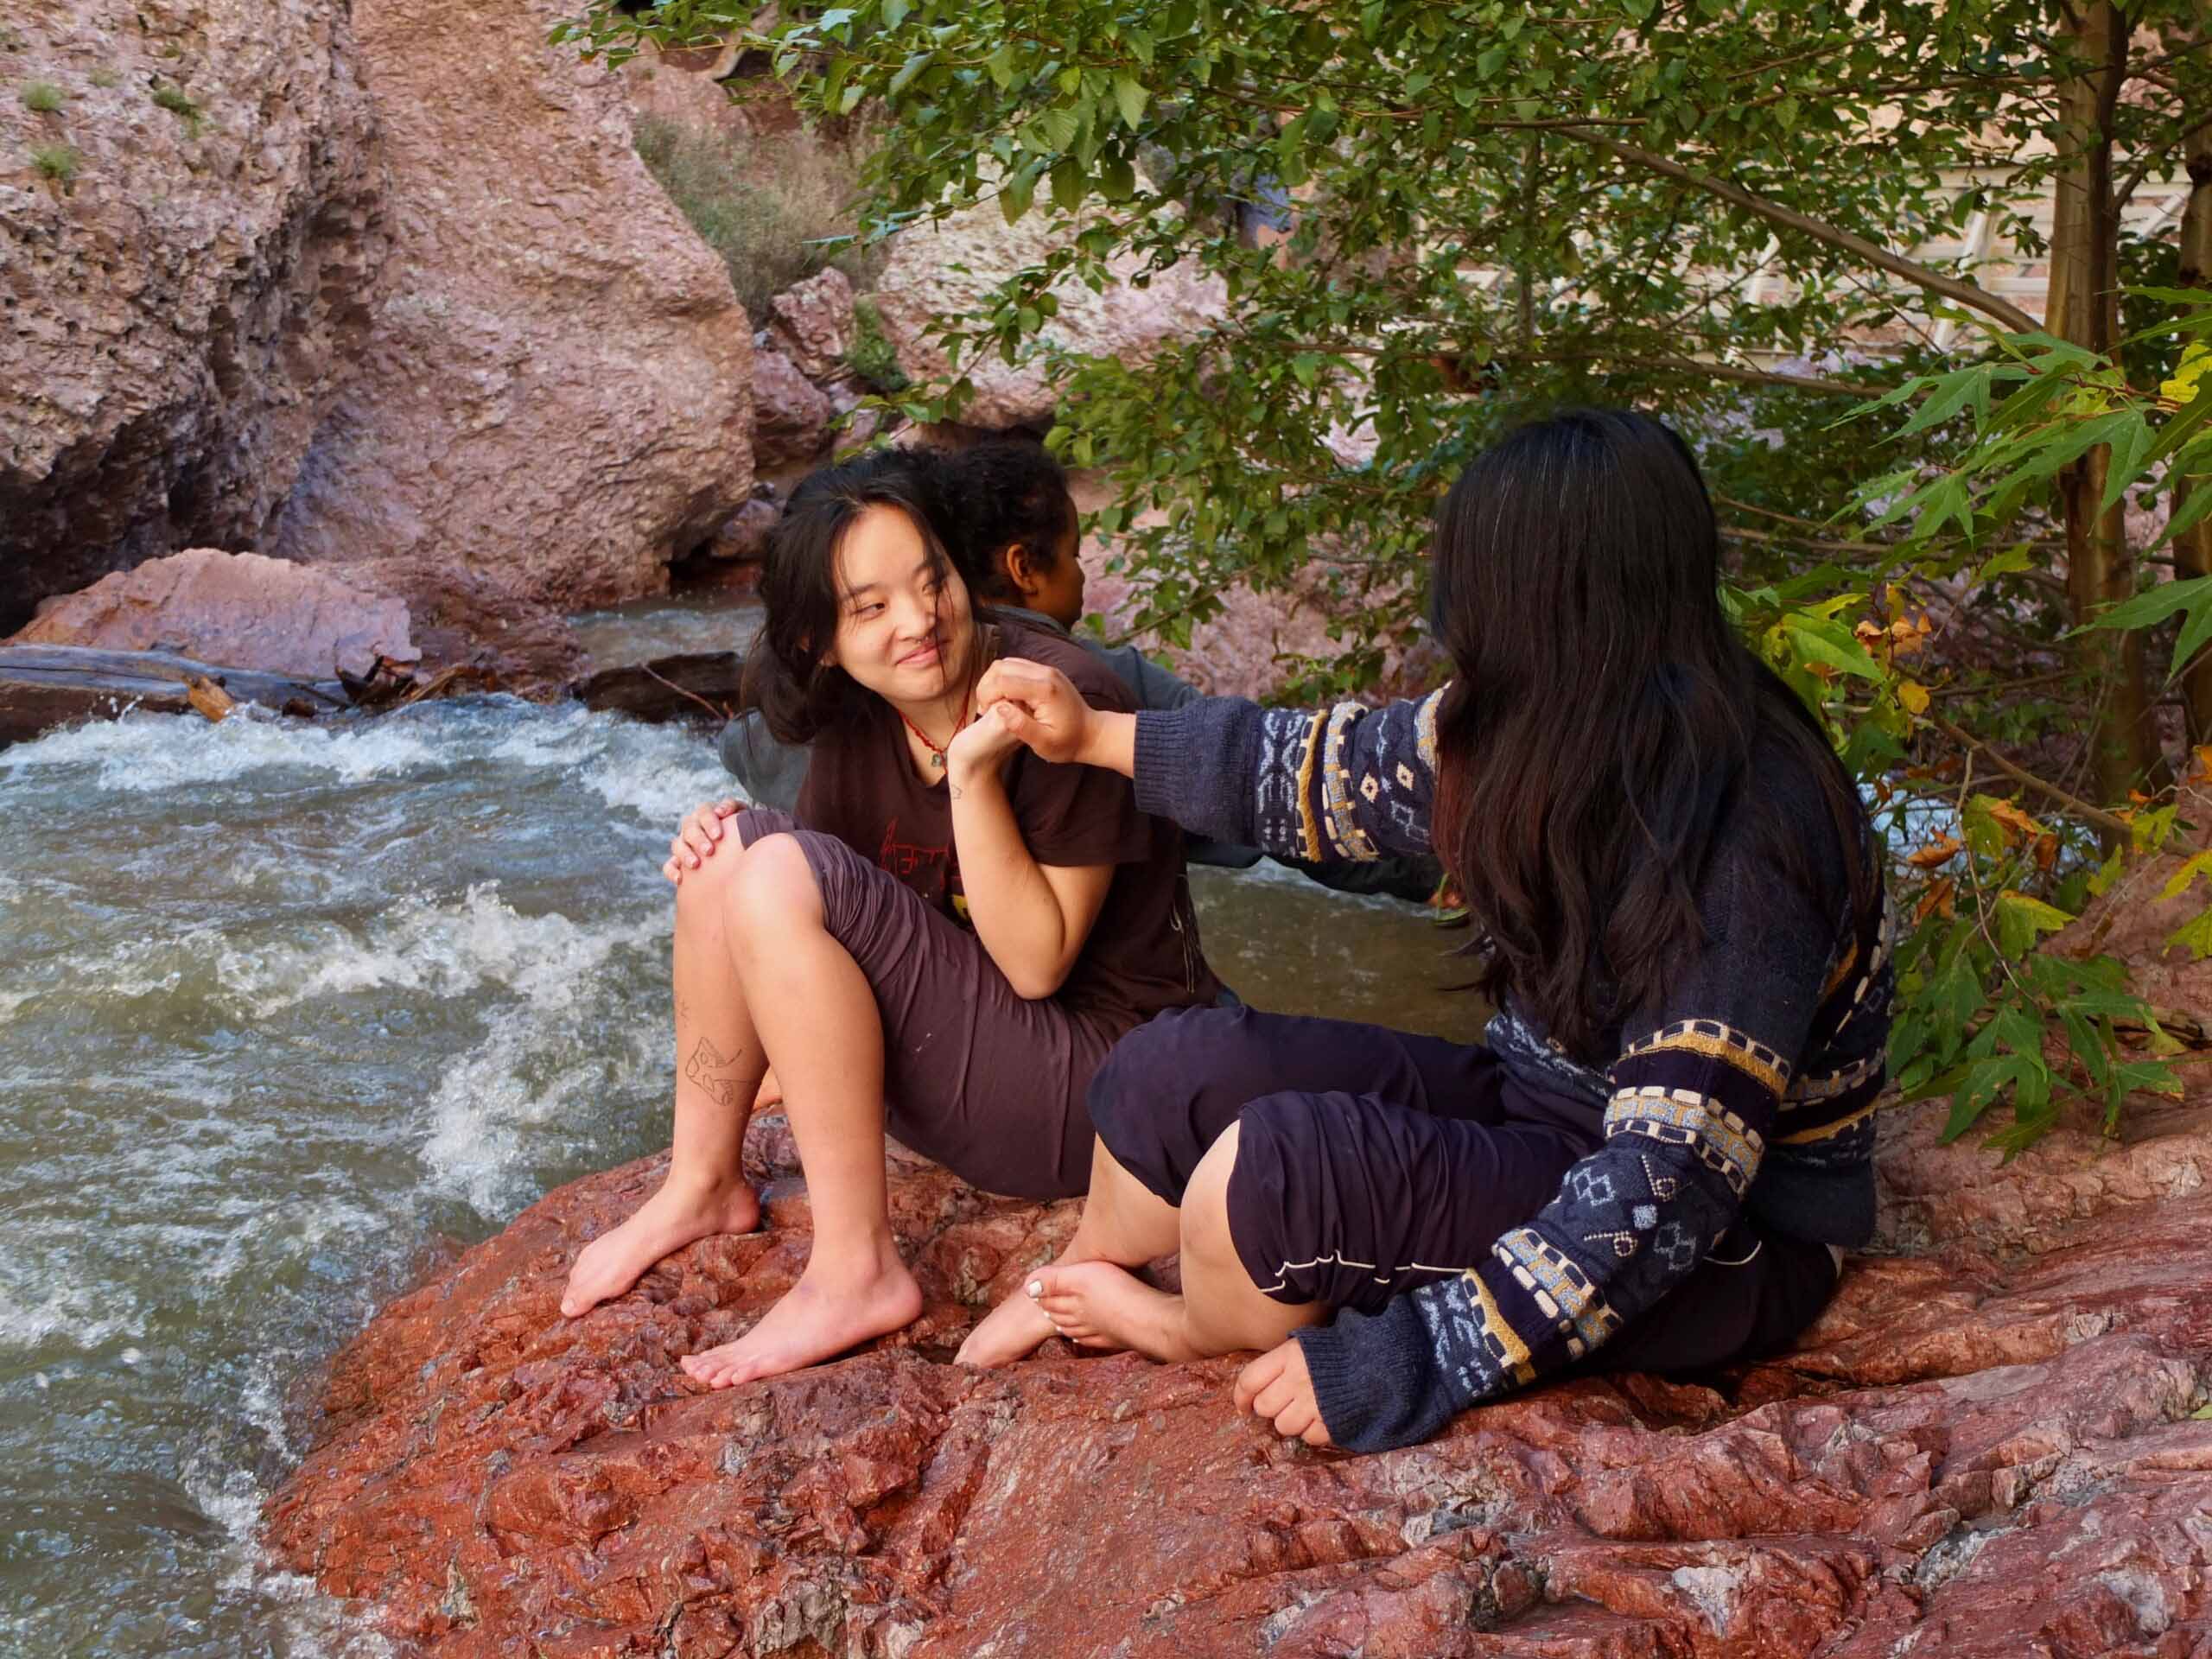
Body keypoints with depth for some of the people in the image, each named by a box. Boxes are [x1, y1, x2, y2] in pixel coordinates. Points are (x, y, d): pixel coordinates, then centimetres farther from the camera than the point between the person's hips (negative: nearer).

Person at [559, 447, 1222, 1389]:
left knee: (782, 874, -24)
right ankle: (703, 1187, 4)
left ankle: (857, 1272, -20)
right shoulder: (858, 721, 1)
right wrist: (729, 845, -11)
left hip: (1097, 1086, -8)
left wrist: (974, 774, -30)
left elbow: (1037, 963, -20)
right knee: (729, 851, -2)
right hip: (957, 1059, 8)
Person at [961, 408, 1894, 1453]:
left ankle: (1196, 1337, 7)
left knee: (1285, 1163, -27)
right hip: (1546, 1123, 8)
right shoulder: (1542, 732, -6)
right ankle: (1068, 1300, 21)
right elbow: (1339, 773, 11)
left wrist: (1408, 1365, -29)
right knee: (1172, 1073, -7)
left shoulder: (1746, 852, -30)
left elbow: (1668, 1197, -31)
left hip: (1727, 1248, -8)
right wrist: (1092, 736, 18)